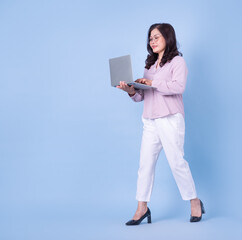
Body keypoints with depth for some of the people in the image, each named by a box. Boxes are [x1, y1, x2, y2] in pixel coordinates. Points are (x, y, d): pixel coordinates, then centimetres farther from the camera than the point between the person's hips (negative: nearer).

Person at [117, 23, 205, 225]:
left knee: (177, 162, -5)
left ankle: (195, 202, 12)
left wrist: (152, 82, -15)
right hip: (150, 121, 6)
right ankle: (142, 208, 5)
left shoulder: (177, 61, 1)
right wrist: (132, 90, -6)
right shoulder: (150, 64, 20)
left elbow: (178, 86, -16)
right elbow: (143, 95, 15)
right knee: (145, 163, 1)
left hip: (170, 119, -6)